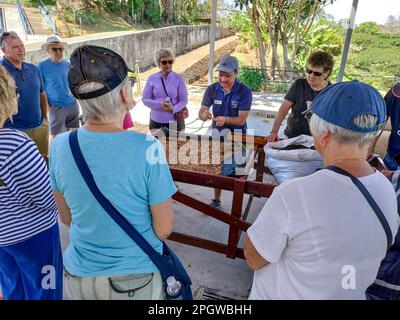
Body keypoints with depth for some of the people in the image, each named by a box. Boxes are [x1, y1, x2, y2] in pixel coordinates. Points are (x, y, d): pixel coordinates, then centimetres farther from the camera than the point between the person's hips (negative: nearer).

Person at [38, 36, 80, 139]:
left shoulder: (68, 65, 5)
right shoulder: (42, 66, -8)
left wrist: (76, 98, 9)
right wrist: (47, 105, -10)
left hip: (73, 105, 5)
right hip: (56, 107, -4)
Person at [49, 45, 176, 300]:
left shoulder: (60, 146, -15)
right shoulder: (147, 148, -27)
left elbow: (67, 218, -1)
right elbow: (163, 230, -17)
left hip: (79, 275, 3)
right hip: (136, 278, -2)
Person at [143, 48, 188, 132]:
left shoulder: (179, 79, -2)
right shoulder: (152, 79, 1)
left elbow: (183, 101, -3)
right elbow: (145, 99, 0)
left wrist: (173, 109, -23)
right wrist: (160, 105, -17)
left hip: (175, 121, -1)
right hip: (156, 121, 1)